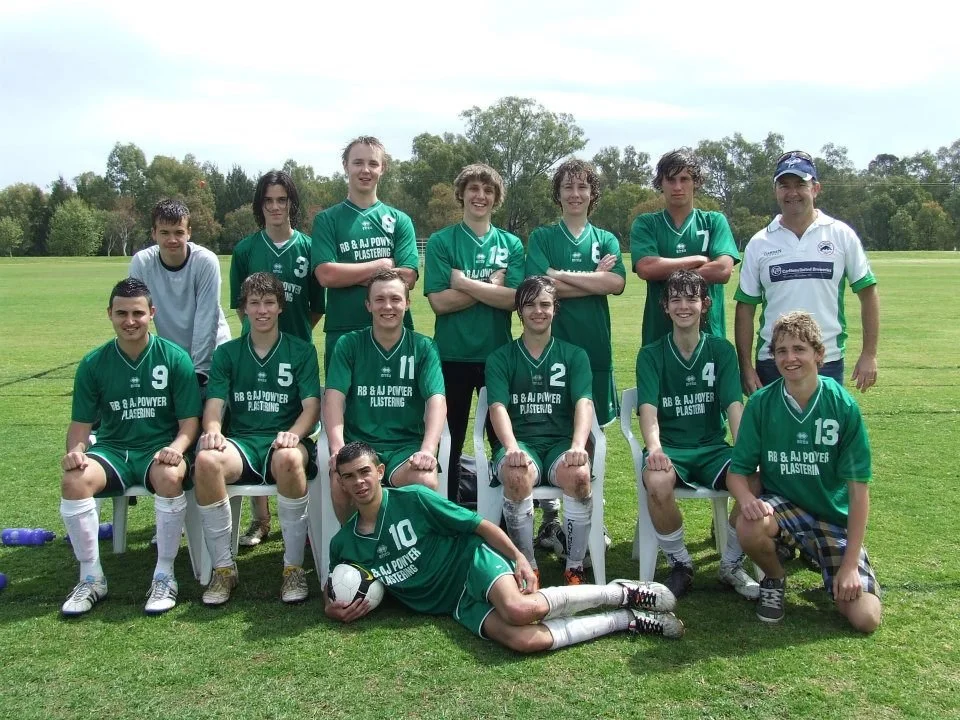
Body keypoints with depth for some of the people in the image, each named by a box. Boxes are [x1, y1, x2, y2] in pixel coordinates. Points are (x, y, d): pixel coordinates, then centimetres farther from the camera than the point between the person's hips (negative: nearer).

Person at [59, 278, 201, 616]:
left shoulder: (175, 358, -4)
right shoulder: (93, 364, 3)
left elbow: (189, 421, -3)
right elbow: (81, 423, 5)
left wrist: (175, 448, -24)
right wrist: (75, 450, -17)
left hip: (160, 449, -2)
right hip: (112, 449, 2)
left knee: (169, 477, -36)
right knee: (74, 481, -28)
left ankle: (164, 575, -19)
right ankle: (91, 578, -11)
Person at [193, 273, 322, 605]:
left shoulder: (302, 351, 10)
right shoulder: (227, 353, 15)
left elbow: (312, 406, 0)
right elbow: (214, 405, 4)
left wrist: (294, 433, -22)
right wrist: (213, 430, -19)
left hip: (284, 442, -2)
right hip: (241, 442, 2)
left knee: (289, 458, -39)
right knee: (206, 459, -33)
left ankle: (294, 567, -23)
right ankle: (223, 567, -17)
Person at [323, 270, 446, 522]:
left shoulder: (423, 347, 6)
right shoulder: (349, 344, 7)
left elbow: (437, 401, -6)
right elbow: (334, 397, -4)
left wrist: (427, 450, -23)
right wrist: (338, 448, -21)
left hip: (407, 445, 0)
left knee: (426, 482, -31)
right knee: (341, 482, -31)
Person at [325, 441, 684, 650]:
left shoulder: (413, 499, -10)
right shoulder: (343, 544, 3)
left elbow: (481, 525, -6)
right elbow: (334, 596, 19)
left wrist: (518, 557, -16)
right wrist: (334, 609, -5)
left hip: (474, 563, -3)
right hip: (458, 605, 3)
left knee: (520, 608, -38)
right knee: (522, 640, -27)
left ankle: (620, 593, -13)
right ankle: (628, 620, -11)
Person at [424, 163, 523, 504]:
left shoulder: (511, 244, 5)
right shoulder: (440, 242, -1)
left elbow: (513, 298, -9)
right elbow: (439, 301, -12)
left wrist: (464, 282, -12)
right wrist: (491, 285, -12)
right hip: (452, 355, -2)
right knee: (450, 442, 10)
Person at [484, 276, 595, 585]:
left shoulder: (574, 356, 13)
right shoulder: (500, 358, 10)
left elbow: (584, 403, -3)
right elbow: (498, 407, -5)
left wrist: (578, 446, -23)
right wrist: (512, 448, -25)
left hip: (561, 443, 1)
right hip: (520, 442, -1)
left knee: (579, 474, -34)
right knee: (517, 476, -36)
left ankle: (575, 568, -15)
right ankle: (527, 568, -17)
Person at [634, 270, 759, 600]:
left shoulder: (721, 350, 6)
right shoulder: (651, 355, 2)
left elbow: (734, 405, -5)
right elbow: (648, 409, -12)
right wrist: (654, 449, -33)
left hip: (712, 448, 2)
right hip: (669, 449, -2)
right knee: (657, 484, -35)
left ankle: (732, 564, -1)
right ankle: (680, 564, -6)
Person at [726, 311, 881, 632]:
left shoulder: (844, 406, -14)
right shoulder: (761, 402, -10)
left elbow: (858, 488, -12)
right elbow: (737, 470, -6)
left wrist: (850, 564, -14)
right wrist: (747, 498, -32)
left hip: (834, 515, 0)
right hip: (781, 504, 1)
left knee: (865, 618, -14)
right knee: (749, 527, -35)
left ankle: (816, 554, 17)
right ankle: (774, 579, 0)